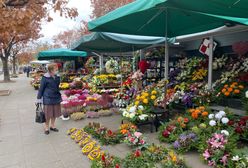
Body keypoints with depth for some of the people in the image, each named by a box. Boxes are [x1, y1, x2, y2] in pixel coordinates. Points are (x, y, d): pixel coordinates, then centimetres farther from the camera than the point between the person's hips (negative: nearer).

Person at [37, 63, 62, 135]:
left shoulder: (57, 77, 2)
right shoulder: (45, 77, -13)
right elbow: (41, 88, -7)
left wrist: (59, 96, 19)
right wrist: (39, 98, -5)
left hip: (56, 97, 5)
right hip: (48, 98, -5)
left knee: (55, 113, 14)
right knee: (48, 114, 5)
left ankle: (52, 126, 31)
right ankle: (46, 127, 22)